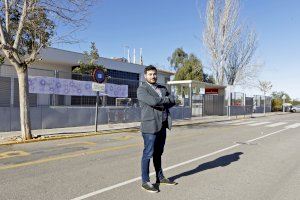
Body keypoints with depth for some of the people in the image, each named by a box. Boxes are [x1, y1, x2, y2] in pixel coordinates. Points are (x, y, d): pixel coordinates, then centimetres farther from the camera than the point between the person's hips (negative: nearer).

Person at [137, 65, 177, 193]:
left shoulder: (162, 88, 17)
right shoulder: (142, 89, -5)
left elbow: (172, 101, 6)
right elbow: (153, 101, -20)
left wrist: (161, 103, -10)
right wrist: (166, 99, -5)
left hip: (162, 125, 7)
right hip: (150, 125, -7)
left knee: (158, 153, 16)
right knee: (148, 154, -2)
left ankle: (160, 177, 28)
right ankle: (145, 182, 8)